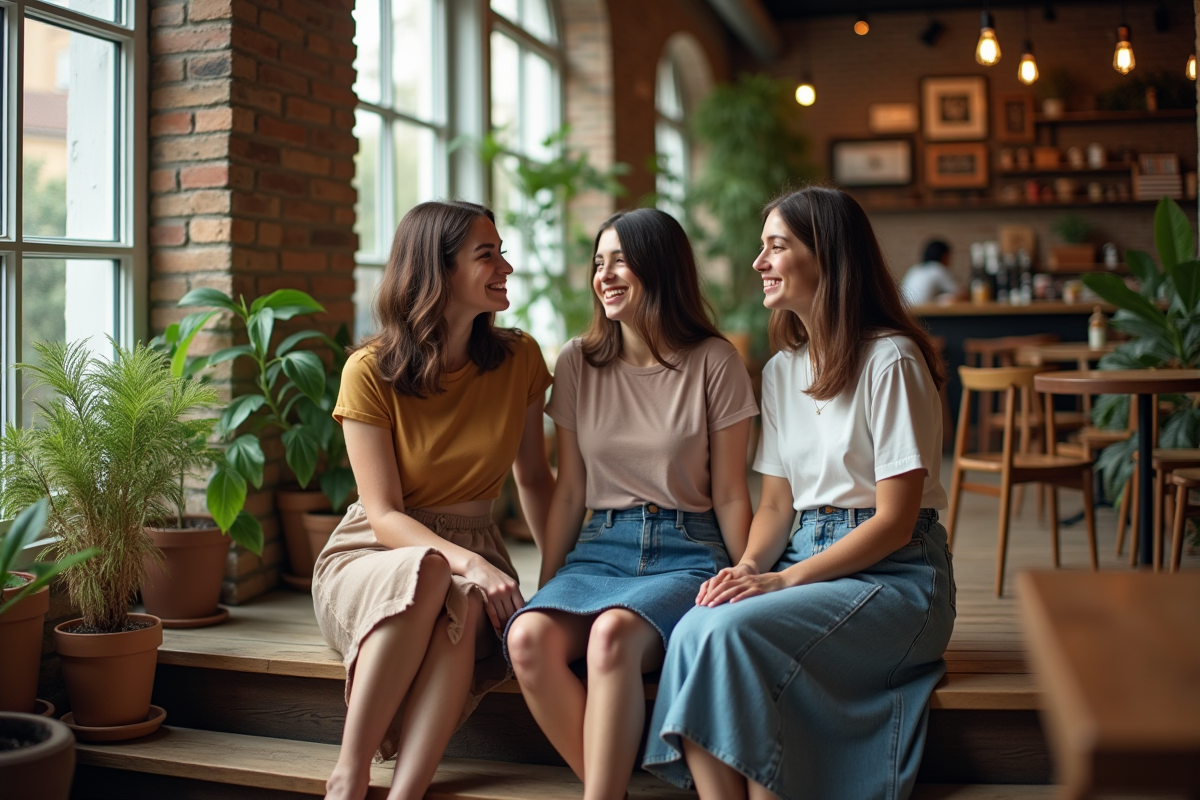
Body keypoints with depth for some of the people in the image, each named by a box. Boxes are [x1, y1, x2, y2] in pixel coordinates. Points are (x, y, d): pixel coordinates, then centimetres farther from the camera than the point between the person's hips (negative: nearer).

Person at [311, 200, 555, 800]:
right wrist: (466, 561, -30)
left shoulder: (519, 360, 1)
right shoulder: (370, 371, -10)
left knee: (464, 607, -35)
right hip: (370, 558, -2)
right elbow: (385, 516, -14)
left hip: (472, 554, 2)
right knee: (427, 574, -38)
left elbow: (534, 478, 13)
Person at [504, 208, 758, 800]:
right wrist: (545, 588, 7)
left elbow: (729, 495, 2)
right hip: (601, 547, 4)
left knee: (613, 632, -36)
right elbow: (569, 492, 12)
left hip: (688, 551, -3)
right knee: (528, 636, -28)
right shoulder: (579, 363, 9)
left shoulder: (714, 363, 0)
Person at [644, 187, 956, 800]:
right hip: (807, 557, 6)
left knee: (730, 630, -29)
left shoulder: (890, 360, -10)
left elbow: (895, 520, -13)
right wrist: (749, 565, -7)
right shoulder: (781, 370, 13)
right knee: (696, 631, -24)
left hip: (893, 574, -6)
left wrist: (785, 579, -19)